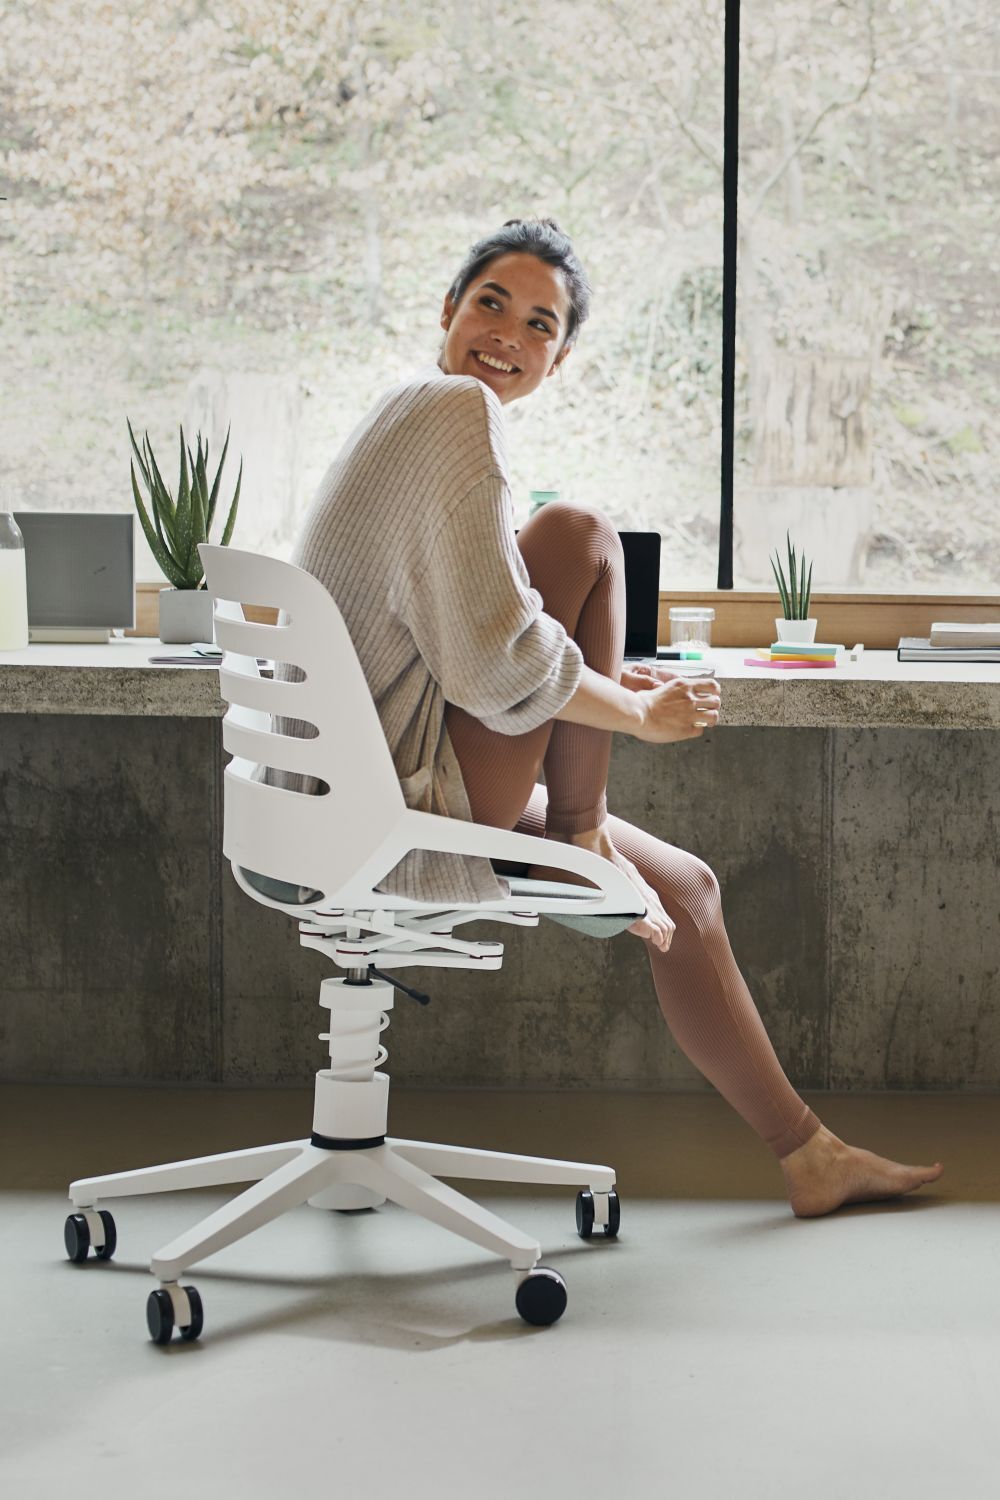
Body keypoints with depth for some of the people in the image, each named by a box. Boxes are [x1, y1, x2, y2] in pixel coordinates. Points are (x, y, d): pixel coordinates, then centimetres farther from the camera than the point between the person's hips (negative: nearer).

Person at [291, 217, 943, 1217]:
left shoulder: (414, 412, 16)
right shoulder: (459, 411, -16)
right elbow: (497, 663, -22)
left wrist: (608, 679, 12)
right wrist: (640, 714, -7)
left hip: (374, 795, 10)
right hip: (413, 815, -10)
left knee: (685, 888, 18)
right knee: (580, 536, -11)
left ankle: (807, 1155, 28)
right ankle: (582, 842, -2)